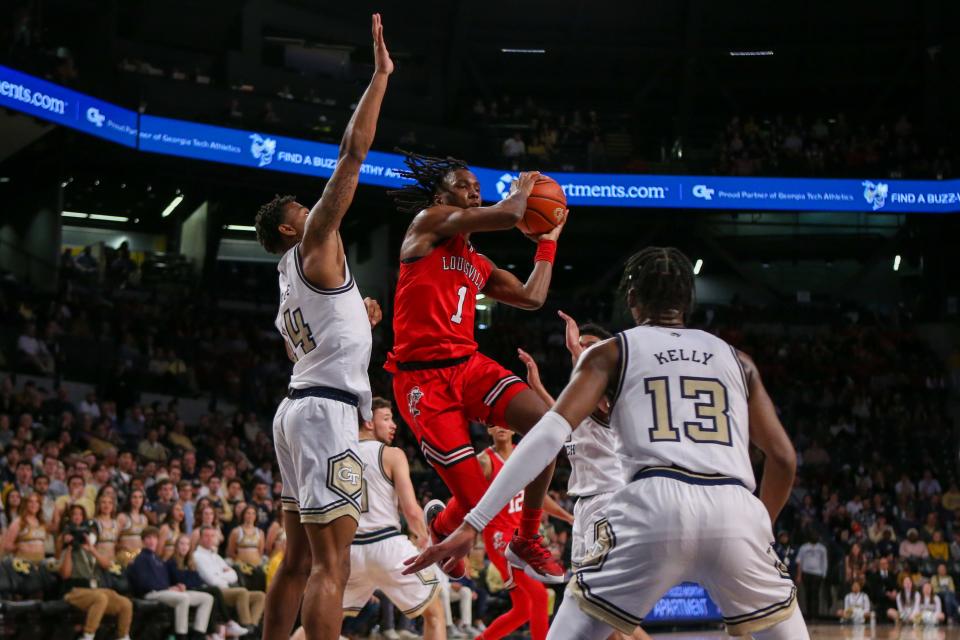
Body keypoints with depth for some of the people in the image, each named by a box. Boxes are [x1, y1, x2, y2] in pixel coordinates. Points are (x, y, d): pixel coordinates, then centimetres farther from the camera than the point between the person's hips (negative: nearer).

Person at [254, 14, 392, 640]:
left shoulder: (292, 278, 22)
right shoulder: (315, 245, -2)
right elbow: (351, 158, -10)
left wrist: (355, 320, 28)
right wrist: (379, 78, -6)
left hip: (300, 406, 10)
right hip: (325, 409, -10)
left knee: (299, 559, 12)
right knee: (331, 566, -14)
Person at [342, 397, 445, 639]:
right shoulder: (392, 455, -1)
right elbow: (411, 510, -8)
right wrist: (423, 537, 10)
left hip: (350, 549, 4)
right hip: (387, 545, -4)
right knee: (434, 613, 14)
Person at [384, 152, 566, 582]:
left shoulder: (481, 265, 22)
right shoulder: (428, 223, 0)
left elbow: (532, 298, 19)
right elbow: (508, 216, -11)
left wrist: (548, 243, 30)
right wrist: (522, 189, 9)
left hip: (469, 365, 7)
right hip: (422, 377, -7)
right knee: (478, 504, -11)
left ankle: (527, 541, -2)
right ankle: (440, 526, 29)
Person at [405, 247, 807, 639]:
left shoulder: (610, 353, 18)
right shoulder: (737, 361, 25)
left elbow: (550, 433, 4)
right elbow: (784, 458, 21)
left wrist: (473, 523, 0)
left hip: (655, 506, -2)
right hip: (735, 510, 2)